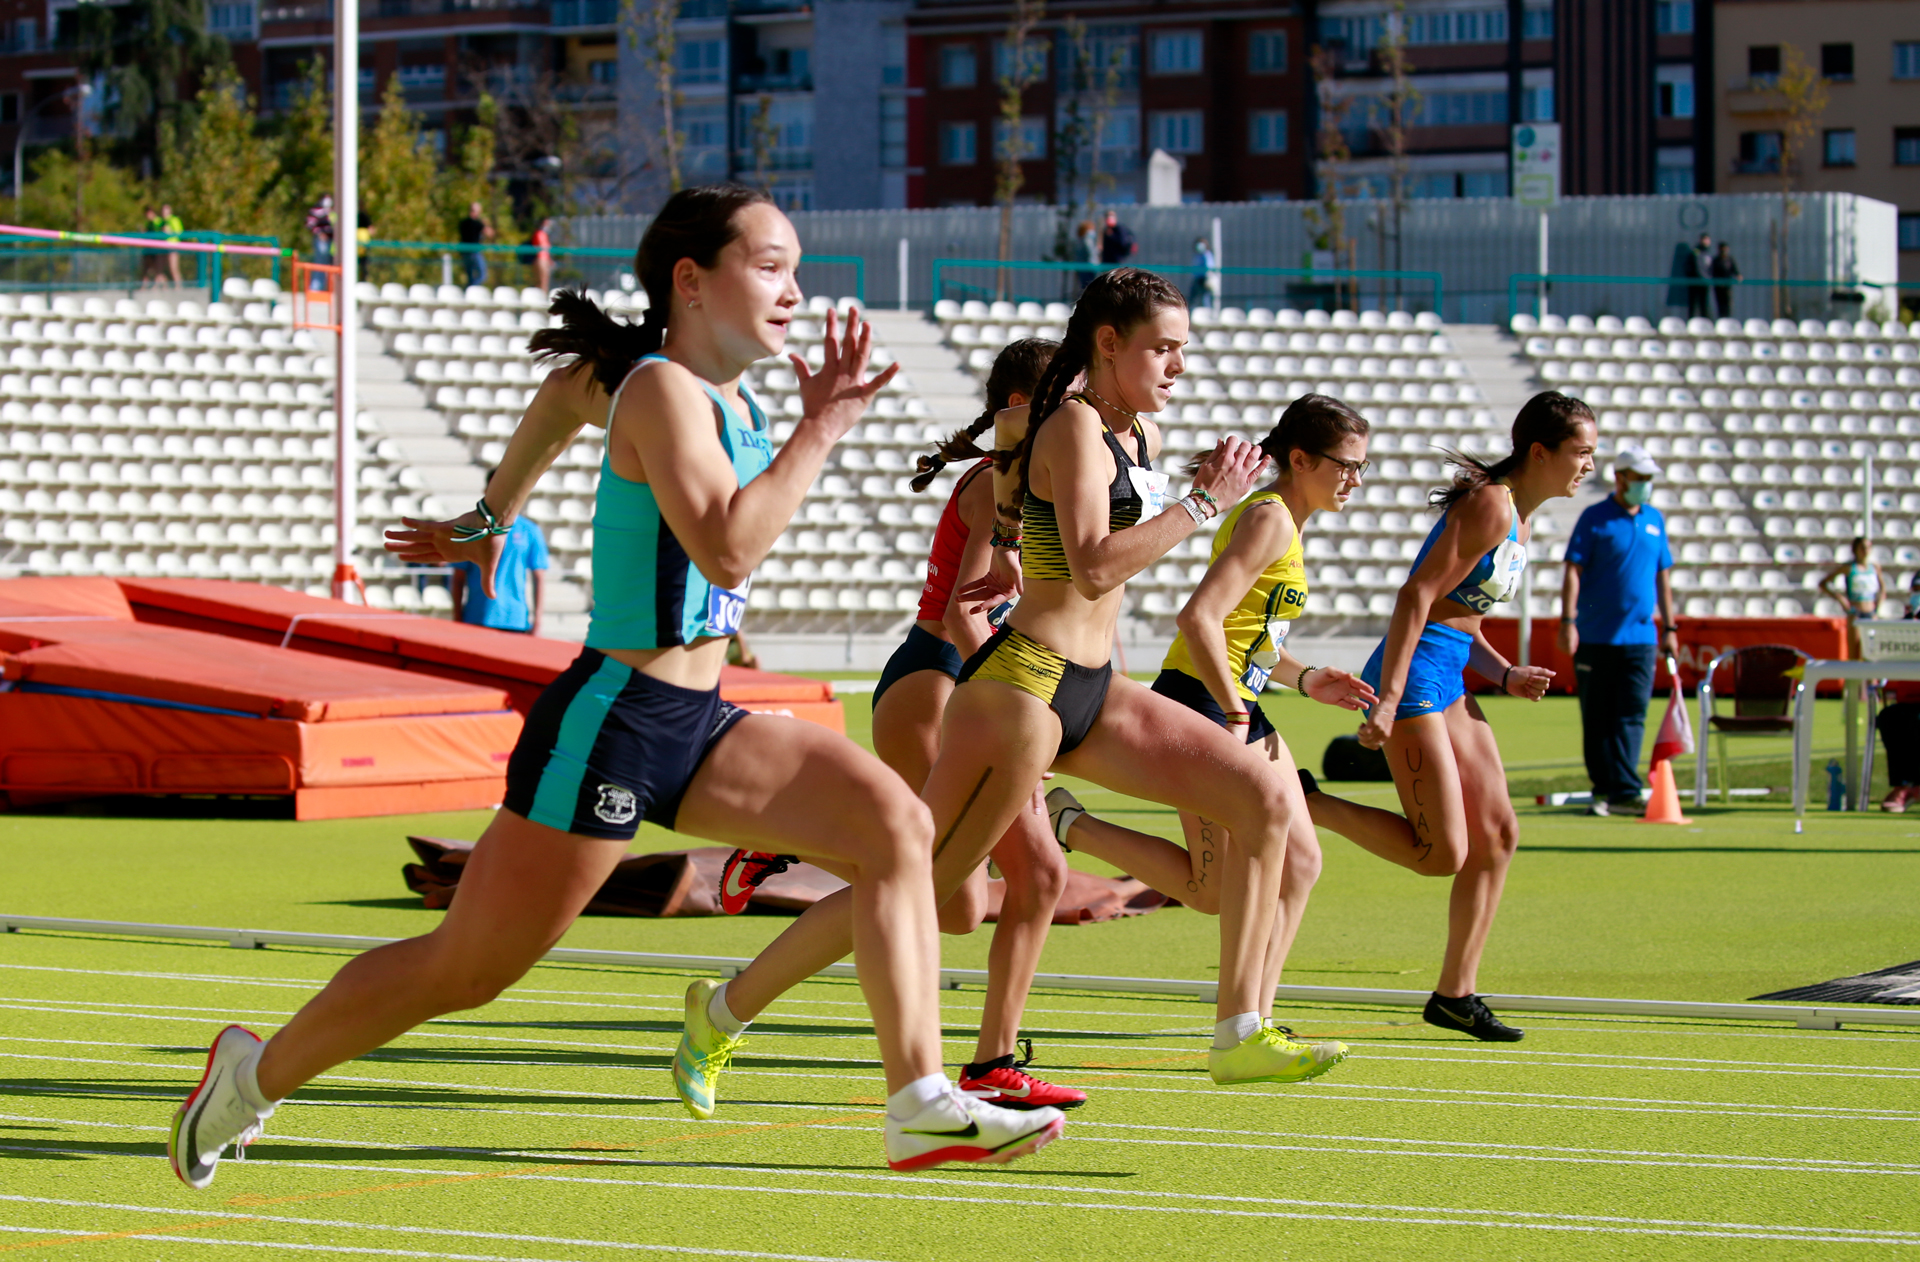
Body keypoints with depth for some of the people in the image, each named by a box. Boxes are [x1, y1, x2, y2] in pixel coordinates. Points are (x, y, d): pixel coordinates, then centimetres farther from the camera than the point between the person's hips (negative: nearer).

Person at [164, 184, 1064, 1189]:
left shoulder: (719, 389, 10)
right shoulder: (663, 392, -17)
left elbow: (565, 393, 31)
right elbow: (726, 550, -32)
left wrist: (491, 519, 42)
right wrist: (820, 430, -27)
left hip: (695, 726, 9)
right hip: (611, 723, -9)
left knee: (894, 822, -11)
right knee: (465, 971, 3)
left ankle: (921, 1105, -12)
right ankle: (257, 1074, 24)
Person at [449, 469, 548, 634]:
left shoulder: (529, 532, 5)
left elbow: (539, 579, 6)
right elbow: (458, 579, 7)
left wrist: (536, 623, 0)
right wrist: (457, 621, 1)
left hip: (515, 622, 0)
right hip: (476, 622, 0)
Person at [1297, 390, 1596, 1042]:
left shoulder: (1518, 518, 16)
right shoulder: (1490, 506, -14)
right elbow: (1417, 597, -21)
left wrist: (1506, 676, 6)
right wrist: (1388, 700, -26)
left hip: (1447, 680, 10)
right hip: (1414, 671, -10)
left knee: (1497, 834, 7)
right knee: (1441, 854, -12)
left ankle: (1456, 994, 13)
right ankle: (1300, 802, -2)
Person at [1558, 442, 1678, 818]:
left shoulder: (1654, 520, 13)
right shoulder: (1595, 518, -1)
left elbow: (1663, 575, 19)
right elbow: (1573, 571, -5)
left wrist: (1669, 627, 16)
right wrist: (1568, 621, -14)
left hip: (1640, 637, 3)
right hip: (1596, 637, -3)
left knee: (1631, 718, -7)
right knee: (1597, 719, 2)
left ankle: (1624, 791, -11)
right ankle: (1602, 789, 10)